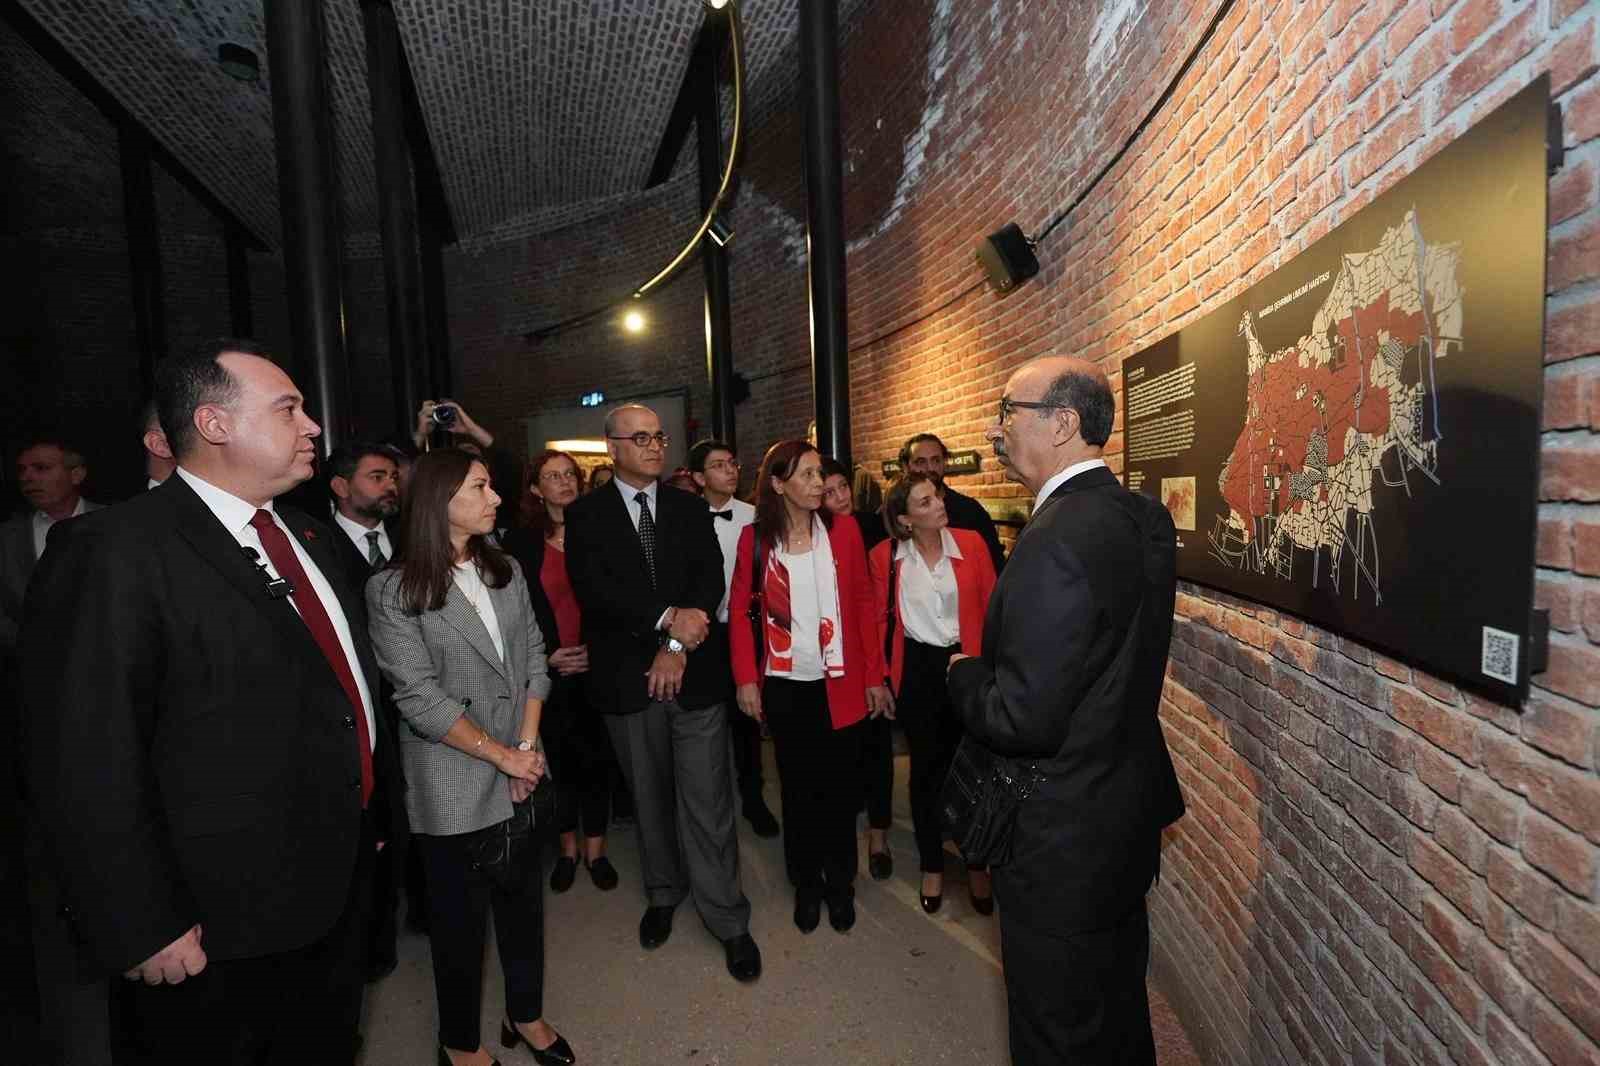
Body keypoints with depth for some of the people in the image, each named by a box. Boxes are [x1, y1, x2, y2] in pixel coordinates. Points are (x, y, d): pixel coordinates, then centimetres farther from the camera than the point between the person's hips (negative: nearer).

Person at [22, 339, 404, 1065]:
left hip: (343, 882, 7)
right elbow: (85, 769, -21)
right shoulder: (113, 551, -19)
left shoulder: (310, 537, 6)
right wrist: (146, 930, -18)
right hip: (222, 926, -7)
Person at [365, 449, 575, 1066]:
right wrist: (501, 755, -12)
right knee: (459, 916, 13)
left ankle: (526, 1015, 40)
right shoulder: (392, 590, -12)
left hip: (520, 772, 5)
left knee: (524, 898, 17)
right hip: (451, 786, -4)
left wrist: (529, 744, -6)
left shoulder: (506, 570, 4)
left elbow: (533, 657, 4)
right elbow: (419, 696, -15)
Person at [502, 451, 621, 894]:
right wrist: (546, 657, -8)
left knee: (598, 758, 7)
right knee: (560, 761, 10)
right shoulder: (521, 540, -1)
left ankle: (595, 849, 24)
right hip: (550, 670, 0)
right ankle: (568, 849, 30)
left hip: (596, 666, 1)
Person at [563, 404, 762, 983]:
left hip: (693, 673, 0)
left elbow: (710, 581, -4)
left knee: (707, 801, 3)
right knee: (649, 798, 18)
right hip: (627, 678, 0)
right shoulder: (586, 514, 0)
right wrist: (667, 619, -22)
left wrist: (678, 645, -15)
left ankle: (728, 920, 17)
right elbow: (594, 589, -14)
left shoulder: (690, 508, 5)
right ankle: (663, 895, 39)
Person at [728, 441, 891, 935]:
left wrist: (874, 675, -2)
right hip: (785, 685, 0)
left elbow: (863, 602, 0)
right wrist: (746, 678, -5)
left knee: (840, 784, 11)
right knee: (798, 787, 13)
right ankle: (806, 884, 33)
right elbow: (739, 608, 1)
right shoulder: (755, 537, -4)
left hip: (840, 683, 0)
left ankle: (840, 883, 31)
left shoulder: (843, 529, -3)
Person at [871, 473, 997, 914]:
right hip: (916, 669, 0)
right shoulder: (885, 556, -6)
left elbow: (992, 608, -1)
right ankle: (932, 868, 32)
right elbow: (880, 618, 4)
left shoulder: (970, 544, -6)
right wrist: (881, 676, 2)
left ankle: (977, 866, 32)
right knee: (926, 770, 13)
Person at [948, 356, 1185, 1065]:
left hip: (1063, 844, -8)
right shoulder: (1143, 516, 0)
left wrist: (964, 674, -10)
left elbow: (1022, 719, -28)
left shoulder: (1058, 538, -29)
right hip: (1128, 812, 9)